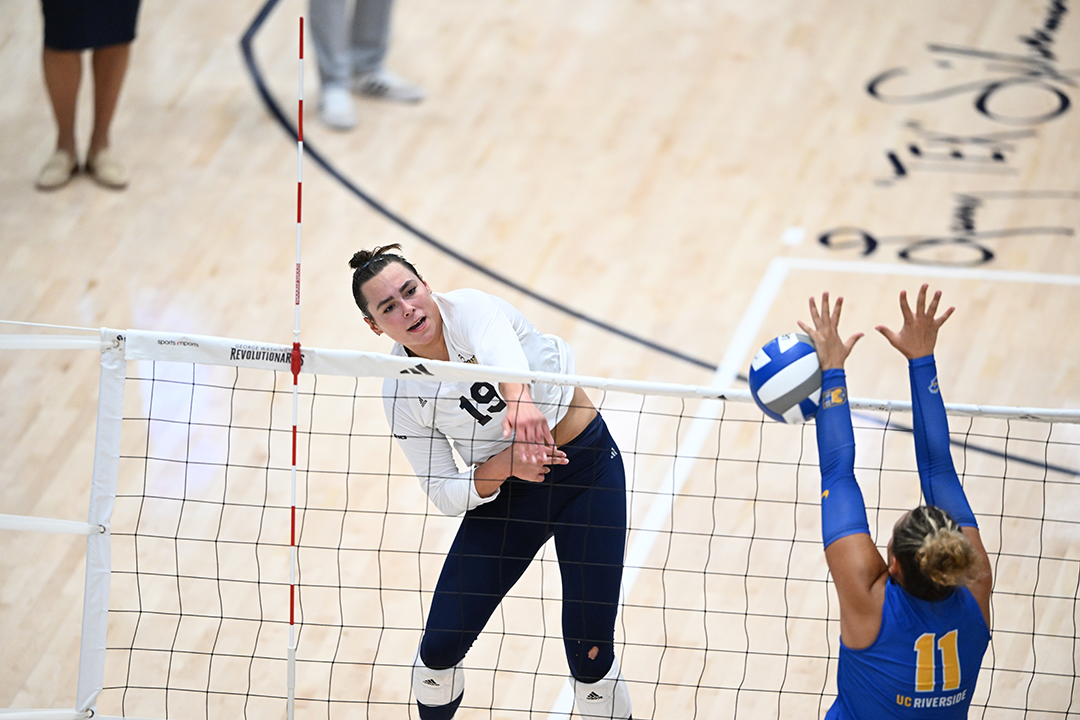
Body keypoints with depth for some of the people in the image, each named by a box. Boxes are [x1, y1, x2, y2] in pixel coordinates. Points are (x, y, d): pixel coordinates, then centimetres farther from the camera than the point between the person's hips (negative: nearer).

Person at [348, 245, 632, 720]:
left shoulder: (468, 309, -19)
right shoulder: (400, 395, -7)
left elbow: (500, 349, -44)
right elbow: (445, 495, -5)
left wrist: (520, 398, -67)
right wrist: (502, 466, -25)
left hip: (589, 470, -3)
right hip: (506, 493, 3)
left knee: (590, 654, -7)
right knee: (439, 648, 1)